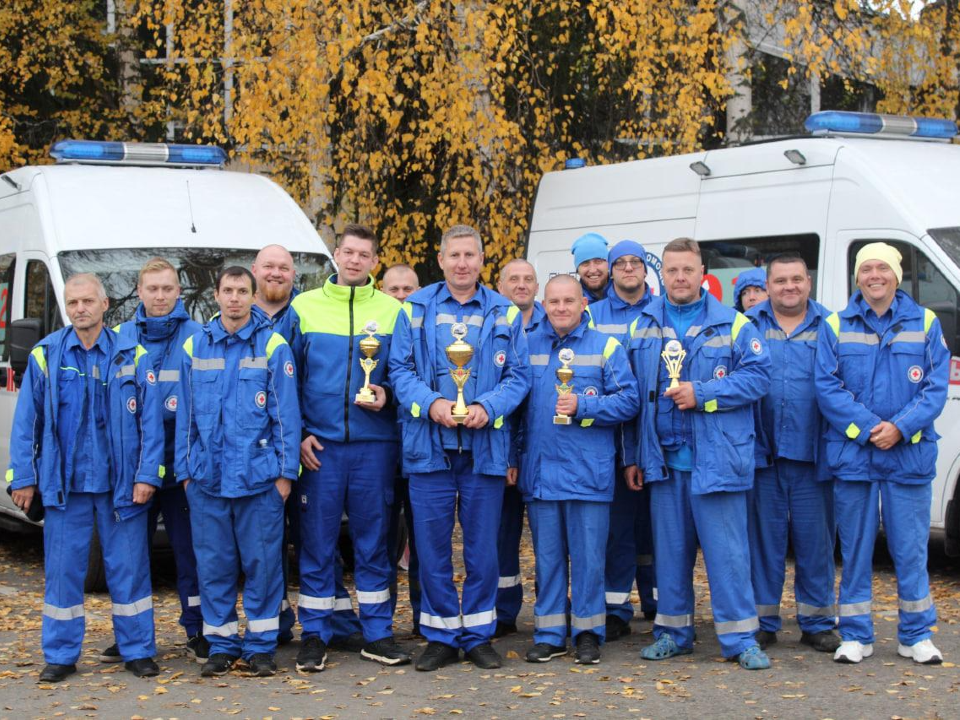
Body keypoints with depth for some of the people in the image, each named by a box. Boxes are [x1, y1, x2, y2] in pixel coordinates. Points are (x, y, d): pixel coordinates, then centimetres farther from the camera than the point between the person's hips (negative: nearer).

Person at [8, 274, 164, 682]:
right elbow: (25, 423, 5)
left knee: (129, 568, 4)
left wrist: (147, 476, -7)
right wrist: (23, 478, 0)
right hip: (64, 485, 1)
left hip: (122, 484, -1)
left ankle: (138, 651, 15)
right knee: (62, 571, 4)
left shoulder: (132, 356, 2)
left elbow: (151, 420, 0)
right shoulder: (44, 357, 4)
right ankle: (60, 656, 14)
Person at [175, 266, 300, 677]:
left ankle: (260, 645, 12)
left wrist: (285, 471, -4)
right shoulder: (194, 347, 9)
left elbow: (287, 413, 0)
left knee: (262, 562, 1)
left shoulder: (273, 346, 0)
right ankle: (220, 644, 17)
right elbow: (185, 414, 13)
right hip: (207, 476, 3)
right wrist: (185, 470, 9)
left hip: (259, 477, -2)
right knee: (213, 563, 6)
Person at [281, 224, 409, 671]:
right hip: (319, 444, 0)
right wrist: (297, 433, -3)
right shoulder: (303, 309, 5)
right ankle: (314, 635, 12)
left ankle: (378, 634, 16)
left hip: (375, 443, 1)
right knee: (317, 541, 3)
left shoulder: (393, 311, 6)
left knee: (373, 539, 7)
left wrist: (387, 395, -9)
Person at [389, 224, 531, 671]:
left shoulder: (506, 314, 6)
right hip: (429, 446, 0)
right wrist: (431, 403, -15)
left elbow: (518, 377, 3)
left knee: (483, 546, 6)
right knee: (432, 545, 5)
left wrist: (489, 407, -14)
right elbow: (399, 369, 2)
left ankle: (478, 635, 17)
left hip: (485, 446, 0)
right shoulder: (415, 310, 6)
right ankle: (440, 635, 16)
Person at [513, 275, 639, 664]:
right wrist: (511, 456, 9)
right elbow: (515, 405, 14)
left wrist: (582, 406, -16)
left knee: (588, 555, 2)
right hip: (539, 468, 3)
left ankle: (588, 632, 13)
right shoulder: (527, 346, 10)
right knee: (547, 554, 8)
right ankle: (549, 633, 15)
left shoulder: (606, 347, 2)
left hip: (589, 470, -2)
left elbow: (628, 401, -5)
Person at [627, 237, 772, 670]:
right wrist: (633, 456, 9)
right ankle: (673, 633, 21)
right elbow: (632, 395, 13)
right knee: (670, 549, 11)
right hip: (663, 459, 4)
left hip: (716, 458, -4)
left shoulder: (732, 324, 1)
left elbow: (758, 375, -6)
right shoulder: (642, 327, 11)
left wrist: (702, 393, -14)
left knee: (726, 550, -3)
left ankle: (740, 638, 3)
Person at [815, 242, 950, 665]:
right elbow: (827, 388, -2)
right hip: (852, 454, 0)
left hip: (909, 455, 0)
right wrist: (868, 429, -14)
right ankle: (856, 635, 14)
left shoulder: (925, 324, 6)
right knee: (855, 547, 6)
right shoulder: (836, 327, 6)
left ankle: (917, 634, 15)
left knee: (910, 547, 4)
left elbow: (937, 388, 0)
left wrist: (900, 428, -14)